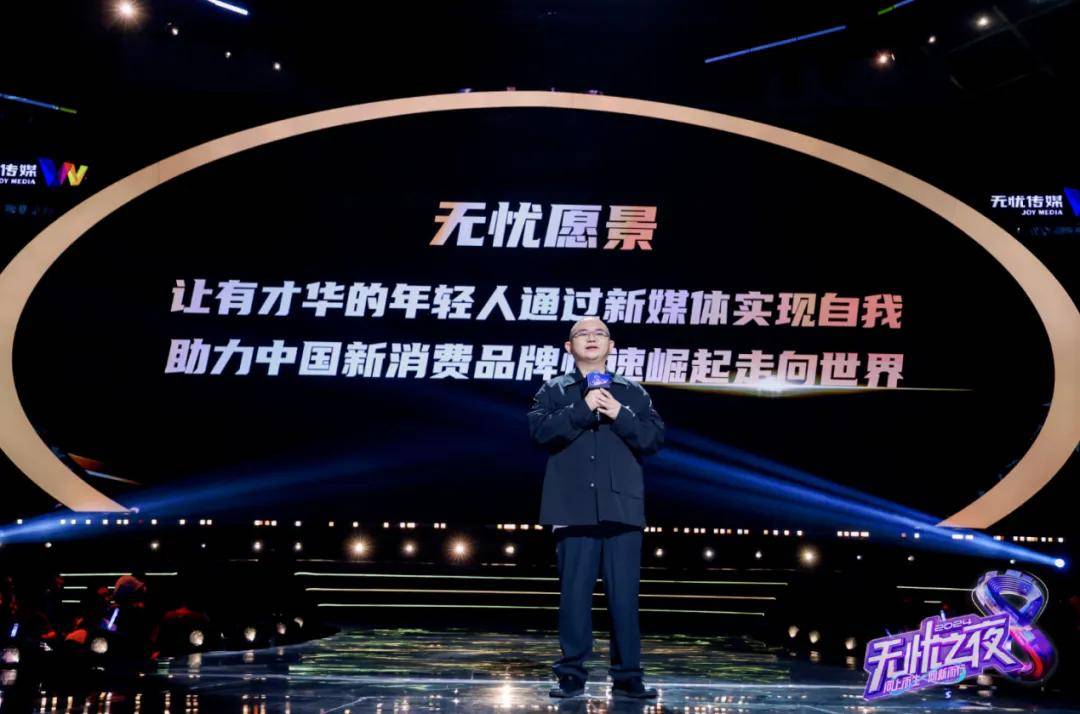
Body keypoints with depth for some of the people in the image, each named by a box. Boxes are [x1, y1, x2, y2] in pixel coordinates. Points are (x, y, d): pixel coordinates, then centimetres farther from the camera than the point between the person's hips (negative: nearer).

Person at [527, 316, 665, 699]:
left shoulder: (633, 393, 15)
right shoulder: (553, 390, 11)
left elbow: (654, 438, 4)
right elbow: (540, 430, -6)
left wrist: (619, 415, -9)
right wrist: (583, 409, -13)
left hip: (622, 506, 1)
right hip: (573, 508, -1)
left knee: (624, 595, 0)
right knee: (574, 593, 1)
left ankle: (627, 675, 7)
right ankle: (572, 674, 10)